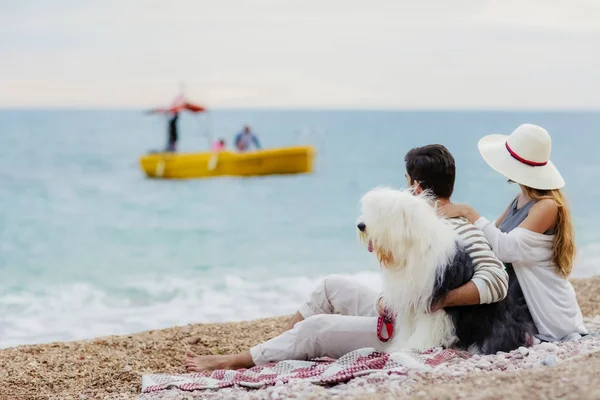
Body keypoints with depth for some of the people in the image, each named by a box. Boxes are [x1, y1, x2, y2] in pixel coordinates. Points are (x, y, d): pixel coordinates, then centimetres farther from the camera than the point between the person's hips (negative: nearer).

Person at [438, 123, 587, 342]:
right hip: (523, 307, 8)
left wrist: (469, 213, -27)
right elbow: (492, 237, 8)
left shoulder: (547, 206, -20)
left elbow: (507, 248, -29)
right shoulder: (520, 201, 7)